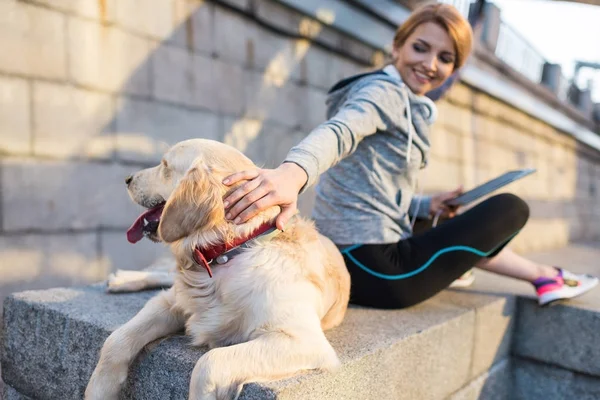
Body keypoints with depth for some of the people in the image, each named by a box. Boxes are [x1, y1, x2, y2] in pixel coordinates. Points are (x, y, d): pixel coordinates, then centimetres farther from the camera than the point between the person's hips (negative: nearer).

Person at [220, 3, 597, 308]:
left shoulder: (410, 108, 18)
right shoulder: (385, 90, -10)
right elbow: (339, 130, -33)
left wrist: (428, 206, 6)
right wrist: (294, 171, -52)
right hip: (378, 269, -9)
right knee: (511, 207, 2)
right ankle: (544, 276, 26)